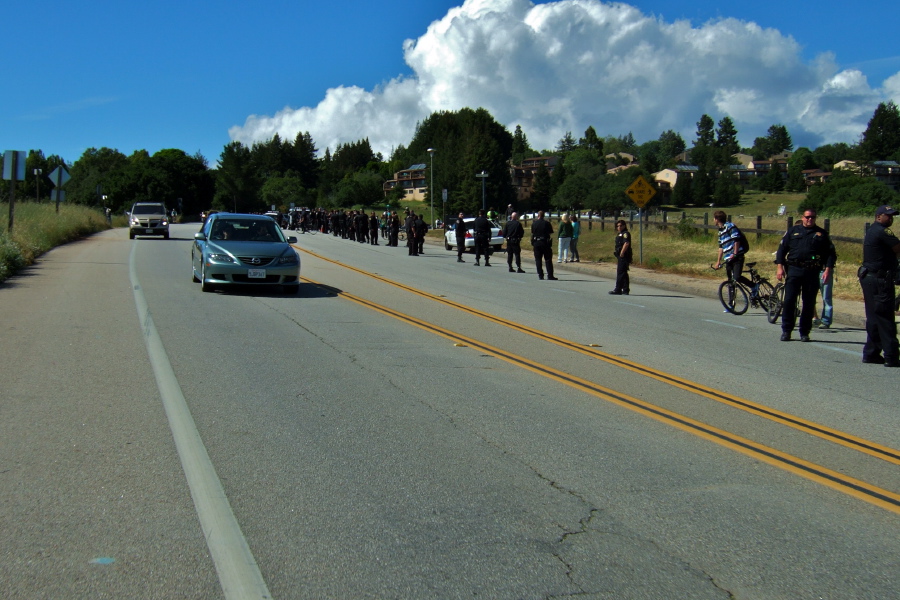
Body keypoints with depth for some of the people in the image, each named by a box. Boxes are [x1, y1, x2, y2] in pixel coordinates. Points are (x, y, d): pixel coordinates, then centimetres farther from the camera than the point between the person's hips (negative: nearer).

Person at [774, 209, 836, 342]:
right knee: (789, 300, -5)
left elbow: (831, 252, 8)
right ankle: (786, 331, 3)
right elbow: (782, 248, 10)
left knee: (809, 303, 3)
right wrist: (780, 267, 0)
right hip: (794, 270, 0)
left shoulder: (821, 234, 10)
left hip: (812, 272, 0)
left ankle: (804, 332, 11)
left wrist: (828, 269, -5)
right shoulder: (793, 231, 12)